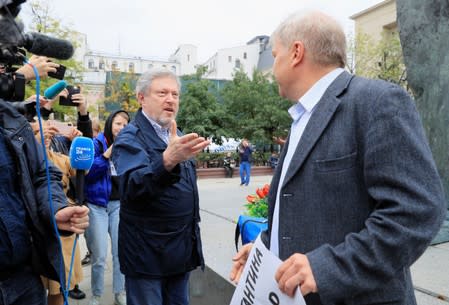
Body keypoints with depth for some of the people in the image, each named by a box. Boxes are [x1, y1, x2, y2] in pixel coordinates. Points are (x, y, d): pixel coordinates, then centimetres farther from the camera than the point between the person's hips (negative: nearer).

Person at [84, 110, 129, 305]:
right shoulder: (96, 143, -5)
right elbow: (86, 173, -14)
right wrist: (108, 154, -21)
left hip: (120, 204, 4)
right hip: (97, 204, -3)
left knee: (121, 252, 9)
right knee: (99, 256, 1)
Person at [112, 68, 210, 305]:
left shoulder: (176, 135, 11)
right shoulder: (130, 137, -12)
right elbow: (131, 187, -29)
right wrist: (167, 160, -44)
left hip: (181, 250, 7)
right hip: (147, 253, -7)